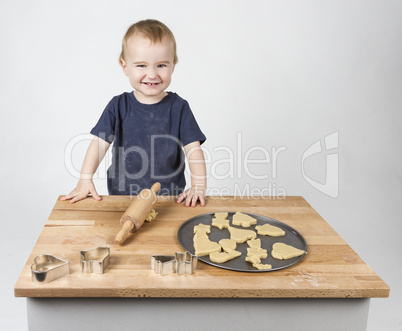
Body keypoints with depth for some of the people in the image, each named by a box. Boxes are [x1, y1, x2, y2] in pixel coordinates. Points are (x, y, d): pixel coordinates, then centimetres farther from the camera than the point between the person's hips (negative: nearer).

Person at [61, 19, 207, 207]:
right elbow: (100, 143, -1)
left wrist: (199, 186, -17)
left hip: (169, 197, -1)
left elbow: (193, 148, -4)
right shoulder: (119, 106, 1)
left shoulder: (178, 107, -1)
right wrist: (85, 180, -11)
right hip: (121, 195, 1)